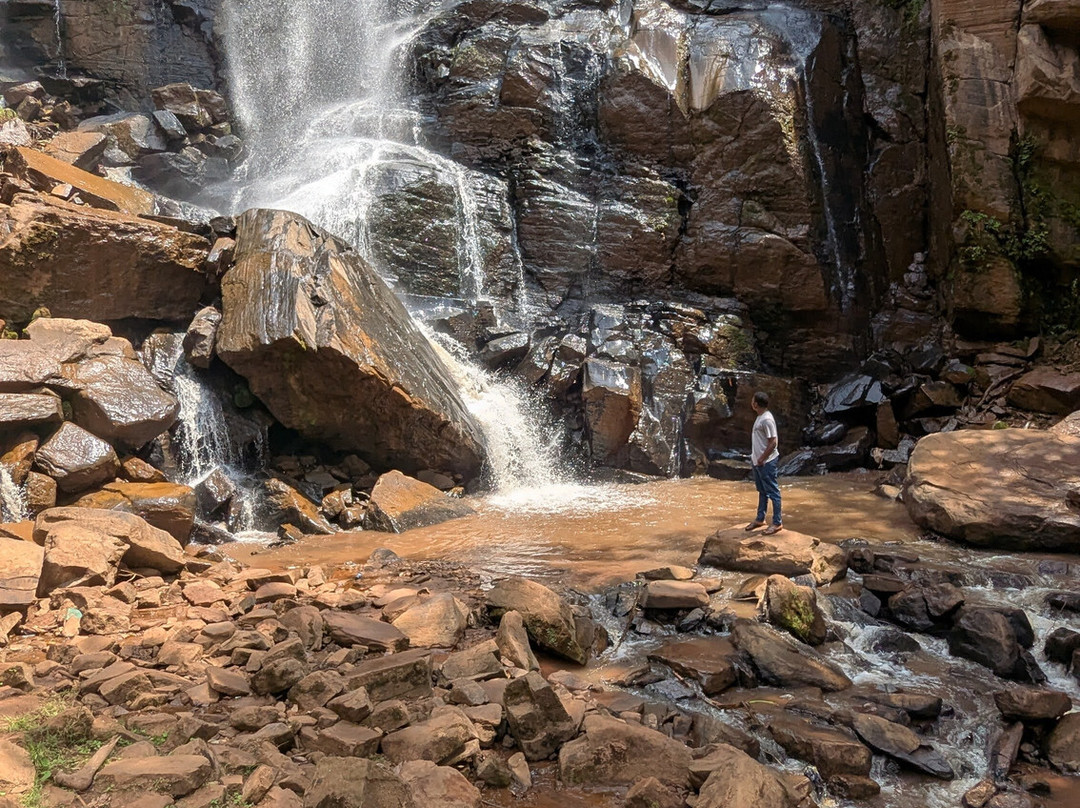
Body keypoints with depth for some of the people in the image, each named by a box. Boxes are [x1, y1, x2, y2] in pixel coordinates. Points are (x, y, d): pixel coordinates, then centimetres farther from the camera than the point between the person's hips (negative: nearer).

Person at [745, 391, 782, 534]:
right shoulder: (760, 417, 9)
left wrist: (762, 459, -17)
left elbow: (773, 442, -22)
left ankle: (777, 523, 7)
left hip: (766, 462, -10)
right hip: (758, 461, 10)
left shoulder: (767, 419, -21)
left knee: (773, 492, 0)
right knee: (762, 491, 19)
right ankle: (760, 519, 29)